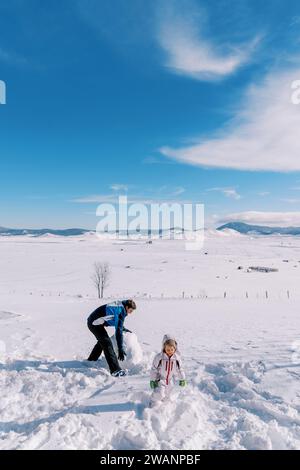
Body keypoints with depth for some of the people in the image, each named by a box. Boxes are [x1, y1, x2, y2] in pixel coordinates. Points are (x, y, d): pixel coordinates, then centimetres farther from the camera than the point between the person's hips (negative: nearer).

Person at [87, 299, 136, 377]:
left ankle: (91, 360, 44)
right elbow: (118, 331, -23)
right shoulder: (121, 312, -22)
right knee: (107, 344, -12)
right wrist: (120, 349, -21)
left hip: (92, 321, 10)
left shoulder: (119, 305, 4)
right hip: (95, 323, -10)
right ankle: (115, 370, -14)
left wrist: (124, 328, 26)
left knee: (102, 341, 26)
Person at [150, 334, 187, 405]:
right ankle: (153, 405, 4)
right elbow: (154, 369, -12)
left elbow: (179, 369, 4)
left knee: (165, 396, 18)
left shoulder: (177, 358, -11)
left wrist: (182, 379, 7)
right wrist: (152, 380, -10)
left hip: (169, 381, 4)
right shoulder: (159, 357, -21)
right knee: (159, 394, -20)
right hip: (160, 379, -4)